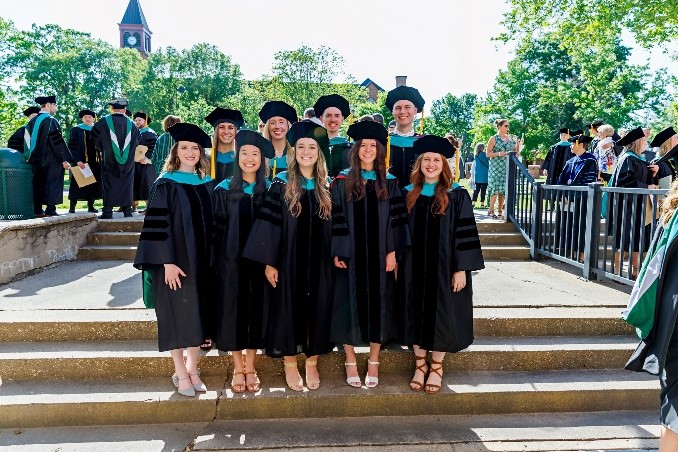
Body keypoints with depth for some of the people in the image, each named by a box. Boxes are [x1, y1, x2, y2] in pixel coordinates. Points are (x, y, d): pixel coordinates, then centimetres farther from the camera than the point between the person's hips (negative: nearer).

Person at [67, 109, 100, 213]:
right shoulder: (75, 130, 1)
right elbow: (71, 147, -4)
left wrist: (100, 159, 4)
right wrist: (77, 160, -16)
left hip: (94, 162, 4)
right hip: (80, 162, -3)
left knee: (93, 184, 4)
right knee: (77, 184, -2)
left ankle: (91, 206, 11)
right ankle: (72, 207, 3)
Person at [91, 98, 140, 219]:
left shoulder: (104, 121, -4)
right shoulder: (130, 123, 3)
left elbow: (95, 137, 3)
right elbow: (137, 140, 13)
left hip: (109, 160, -2)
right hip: (128, 162, 2)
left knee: (109, 185, 1)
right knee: (127, 184, 9)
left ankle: (107, 211, -1)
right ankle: (127, 210, 11)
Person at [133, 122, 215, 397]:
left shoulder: (208, 185, 9)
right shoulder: (166, 184, -4)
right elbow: (158, 225, -10)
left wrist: (212, 260, 6)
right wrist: (167, 262, -17)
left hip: (202, 261, 5)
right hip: (175, 261, -4)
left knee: (197, 314, 9)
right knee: (177, 314, 2)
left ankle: (192, 369, 23)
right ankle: (180, 374, 15)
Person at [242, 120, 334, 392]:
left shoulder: (326, 187, 6)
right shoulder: (281, 185, -3)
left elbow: (334, 227, 9)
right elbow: (269, 225, -6)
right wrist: (269, 262, -11)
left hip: (319, 263, 3)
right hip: (289, 261, -2)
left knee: (317, 309, 8)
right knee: (289, 309, 5)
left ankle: (312, 363, 24)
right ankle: (290, 365, 22)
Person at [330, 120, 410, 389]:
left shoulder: (389, 183, 4)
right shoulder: (342, 182, 1)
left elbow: (396, 219, 2)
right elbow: (336, 219, -2)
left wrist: (392, 252, -5)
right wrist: (337, 252, -8)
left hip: (379, 256, 1)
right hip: (351, 255, -1)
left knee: (378, 304, 7)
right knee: (350, 304, 4)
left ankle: (373, 362, 21)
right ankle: (350, 362, 19)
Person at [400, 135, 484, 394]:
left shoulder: (457, 195, -4)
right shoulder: (409, 194, 5)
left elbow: (465, 234, -6)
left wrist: (461, 269, -12)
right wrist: (397, 264, 4)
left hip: (444, 266, -2)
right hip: (414, 267, 3)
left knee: (441, 314, 4)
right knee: (417, 313, 8)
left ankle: (436, 367, 22)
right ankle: (419, 364, 25)